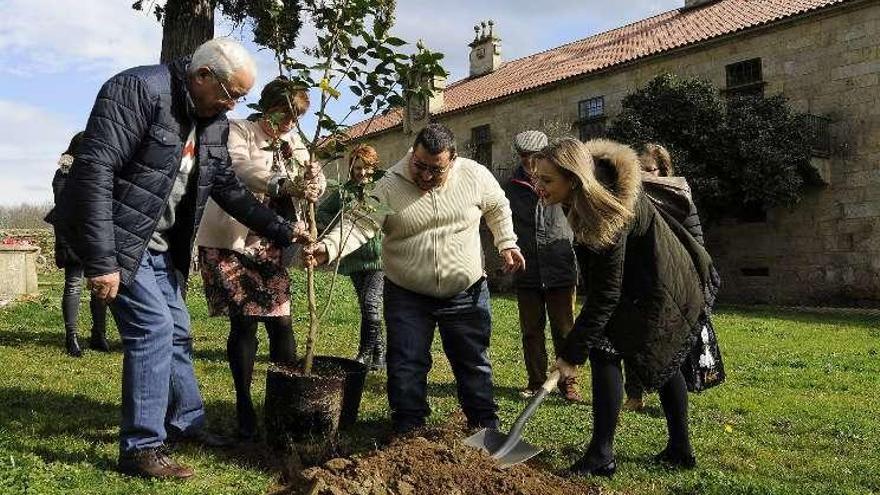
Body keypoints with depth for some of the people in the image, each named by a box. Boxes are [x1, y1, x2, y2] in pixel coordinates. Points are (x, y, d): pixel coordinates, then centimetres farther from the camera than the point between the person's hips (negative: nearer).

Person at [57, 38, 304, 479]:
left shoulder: (213, 122, 4)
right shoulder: (139, 90, -21)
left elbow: (227, 187, 13)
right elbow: (94, 170, -26)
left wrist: (282, 230, 7)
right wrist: (100, 261, -28)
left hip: (159, 246, 8)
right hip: (118, 239, -8)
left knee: (176, 332, 14)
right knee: (153, 327, -13)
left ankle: (187, 422, 31)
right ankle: (141, 448, 0)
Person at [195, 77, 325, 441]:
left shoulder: (292, 144, 11)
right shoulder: (238, 131, -6)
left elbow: (315, 179, -1)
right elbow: (239, 166, -28)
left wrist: (314, 184, -26)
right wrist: (284, 183, -44)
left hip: (268, 246, 5)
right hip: (228, 243, -5)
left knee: (281, 321, 2)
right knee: (244, 322, -5)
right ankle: (244, 406, 9)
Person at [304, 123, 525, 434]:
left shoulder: (475, 176, -7)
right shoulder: (390, 186, -12)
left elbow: (498, 208, 12)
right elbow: (360, 225, -20)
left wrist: (507, 244, 3)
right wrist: (327, 248, -36)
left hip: (467, 292, 1)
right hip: (407, 295, -1)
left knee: (473, 363, 13)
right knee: (406, 366, 3)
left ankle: (487, 428, 31)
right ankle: (407, 433, 20)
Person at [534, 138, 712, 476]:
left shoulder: (608, 212, -34)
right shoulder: (594, 190, -7)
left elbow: (606, 294, -32)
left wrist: (571, 353, -30)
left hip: (656, 292, -10)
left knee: (604, 350, -14)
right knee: (664, 361, 17)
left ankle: (601, 455, -11)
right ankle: (680, 449, 30)